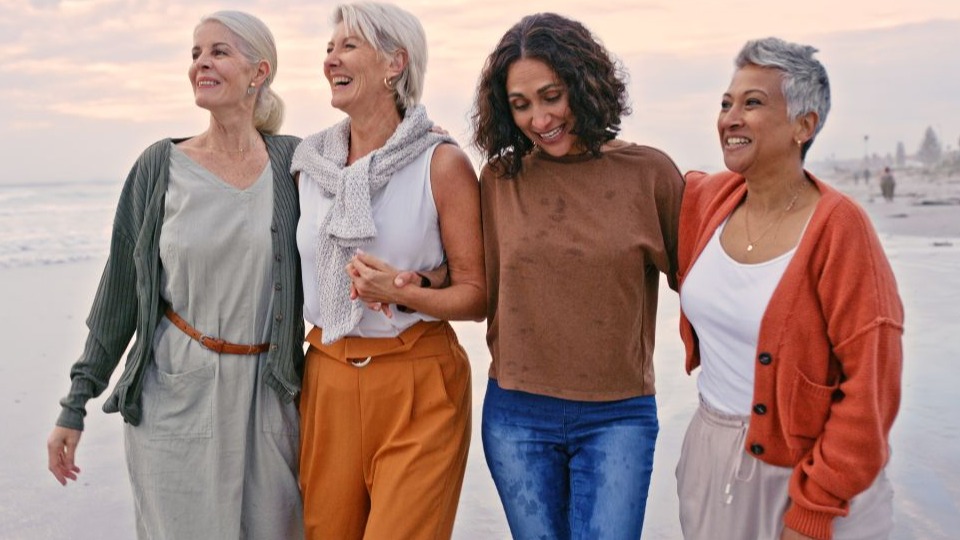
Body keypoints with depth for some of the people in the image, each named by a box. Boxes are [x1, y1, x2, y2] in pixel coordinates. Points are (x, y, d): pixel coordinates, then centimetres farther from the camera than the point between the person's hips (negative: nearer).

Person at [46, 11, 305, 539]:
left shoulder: (294, 160, -2)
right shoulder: (160, 166, -2)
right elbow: (119, 290, 2)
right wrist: (75, 405, 4)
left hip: (266, 395, 1)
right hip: (174, 395, 0)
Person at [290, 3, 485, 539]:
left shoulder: (442, 163, -8)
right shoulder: (310, 162, 6)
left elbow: (477, 294, -8)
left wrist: (400, 293, -22)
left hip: (419, 386, -4)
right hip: (327, 381, 5)